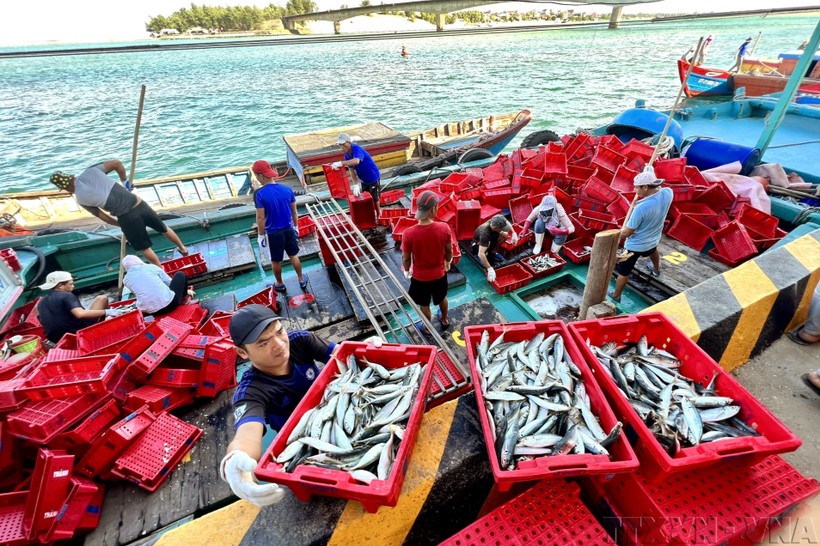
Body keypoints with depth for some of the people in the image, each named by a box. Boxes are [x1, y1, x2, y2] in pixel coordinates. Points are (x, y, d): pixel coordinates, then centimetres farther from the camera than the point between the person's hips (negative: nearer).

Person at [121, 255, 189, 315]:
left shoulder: (126, 279, 11)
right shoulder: (151, 267, 5)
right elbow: (169, 282, 13)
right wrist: (185, 290, 30)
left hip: (149, 312, 3)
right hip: (169, 304, -2)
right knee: (180, 275, 20)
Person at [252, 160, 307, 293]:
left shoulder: (260, 194, -19)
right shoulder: (287, 189, -6)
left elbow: (261, 218, -16)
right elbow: (294, 212, 2)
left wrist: (261, 235, -4)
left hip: (273, 233, -3)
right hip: (288, 229, 4)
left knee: (276, 261, 16)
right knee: (294, 256, 20)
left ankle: (279, 284, 35)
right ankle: (302, 280, 33)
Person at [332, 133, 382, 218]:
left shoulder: (357, 149, -29)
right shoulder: (347, 155, -5)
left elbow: (356, 161, -52)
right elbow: (352, 170, -8)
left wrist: (340, 163, -63)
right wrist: (356, 185, -19)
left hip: (373, 177, -8)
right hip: (363, 179, 8)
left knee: (374, 198, 4)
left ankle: (378, 215, 25)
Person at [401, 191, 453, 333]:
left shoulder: (409, 233, -28)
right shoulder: (444, 228, -23)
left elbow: (406, 258, -14)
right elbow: (449, 251, -7)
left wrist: (407, 270, 8)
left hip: (420, 277, -2)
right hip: (440, 273, 2)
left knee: (424, 305, 25)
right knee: (442, 298, 31)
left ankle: (427, 328, 50)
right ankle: (444, 320, 58)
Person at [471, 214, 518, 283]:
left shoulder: (495, 222, -25)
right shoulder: (485, 233, -43)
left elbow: (507, 223, 1)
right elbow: (481, 254, -47)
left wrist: (514, 233, -12)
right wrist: (490, 269, -48)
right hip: (477, 245, -7)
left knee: (505, 235, -15)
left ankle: (491, 252, 3)